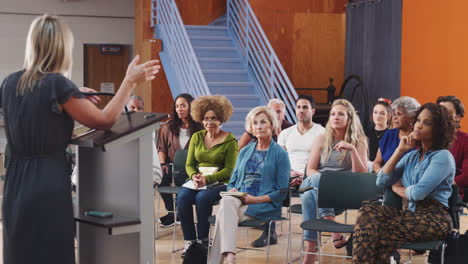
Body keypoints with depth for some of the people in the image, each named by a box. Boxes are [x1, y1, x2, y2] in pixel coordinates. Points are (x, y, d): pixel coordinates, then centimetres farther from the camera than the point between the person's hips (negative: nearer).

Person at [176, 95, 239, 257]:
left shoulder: (230, 141, -1)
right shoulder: (197, 137, 13)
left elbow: (229, 169, -7)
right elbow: (189, 164, 13)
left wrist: (207, 179, -20)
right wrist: (194, 176, -11)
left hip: (219, 182, -4)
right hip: (197, 181, 4)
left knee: (202, 198, -34)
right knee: (183, 196, -27)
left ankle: (203, 240, -18)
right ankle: (189, 241, -20)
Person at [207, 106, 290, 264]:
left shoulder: (280, 154, 5)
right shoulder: (245, 151, 22)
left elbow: (281, 192, -1)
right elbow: (233, 181, 23)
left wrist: (256, 199, -13)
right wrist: (232, 191, -2)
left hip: (265, 205, -4)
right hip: (238, 200, 4)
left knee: (224, 213, -31)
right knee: (227, 202, -34)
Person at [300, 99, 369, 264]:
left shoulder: (359, 142, 11)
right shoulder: (321, 139, 15)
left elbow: (362, 174, -1)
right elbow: (310, 170, 9)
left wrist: (352, 149, -14)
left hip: (344, 192, -2)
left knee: (309, 197, -35)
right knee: (317, 178, -38)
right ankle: (334, 231, -46)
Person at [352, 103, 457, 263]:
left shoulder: (443, 157, -4)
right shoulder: (412, 155, 19)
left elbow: (418, 193, -15)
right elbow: (381, 181, 9)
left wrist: (397, 188, 6)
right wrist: (400, 150, 6)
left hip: (434, 219, -6)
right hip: (412, 213, 6)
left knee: (381, 233, -26)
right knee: (368, 212, -21)